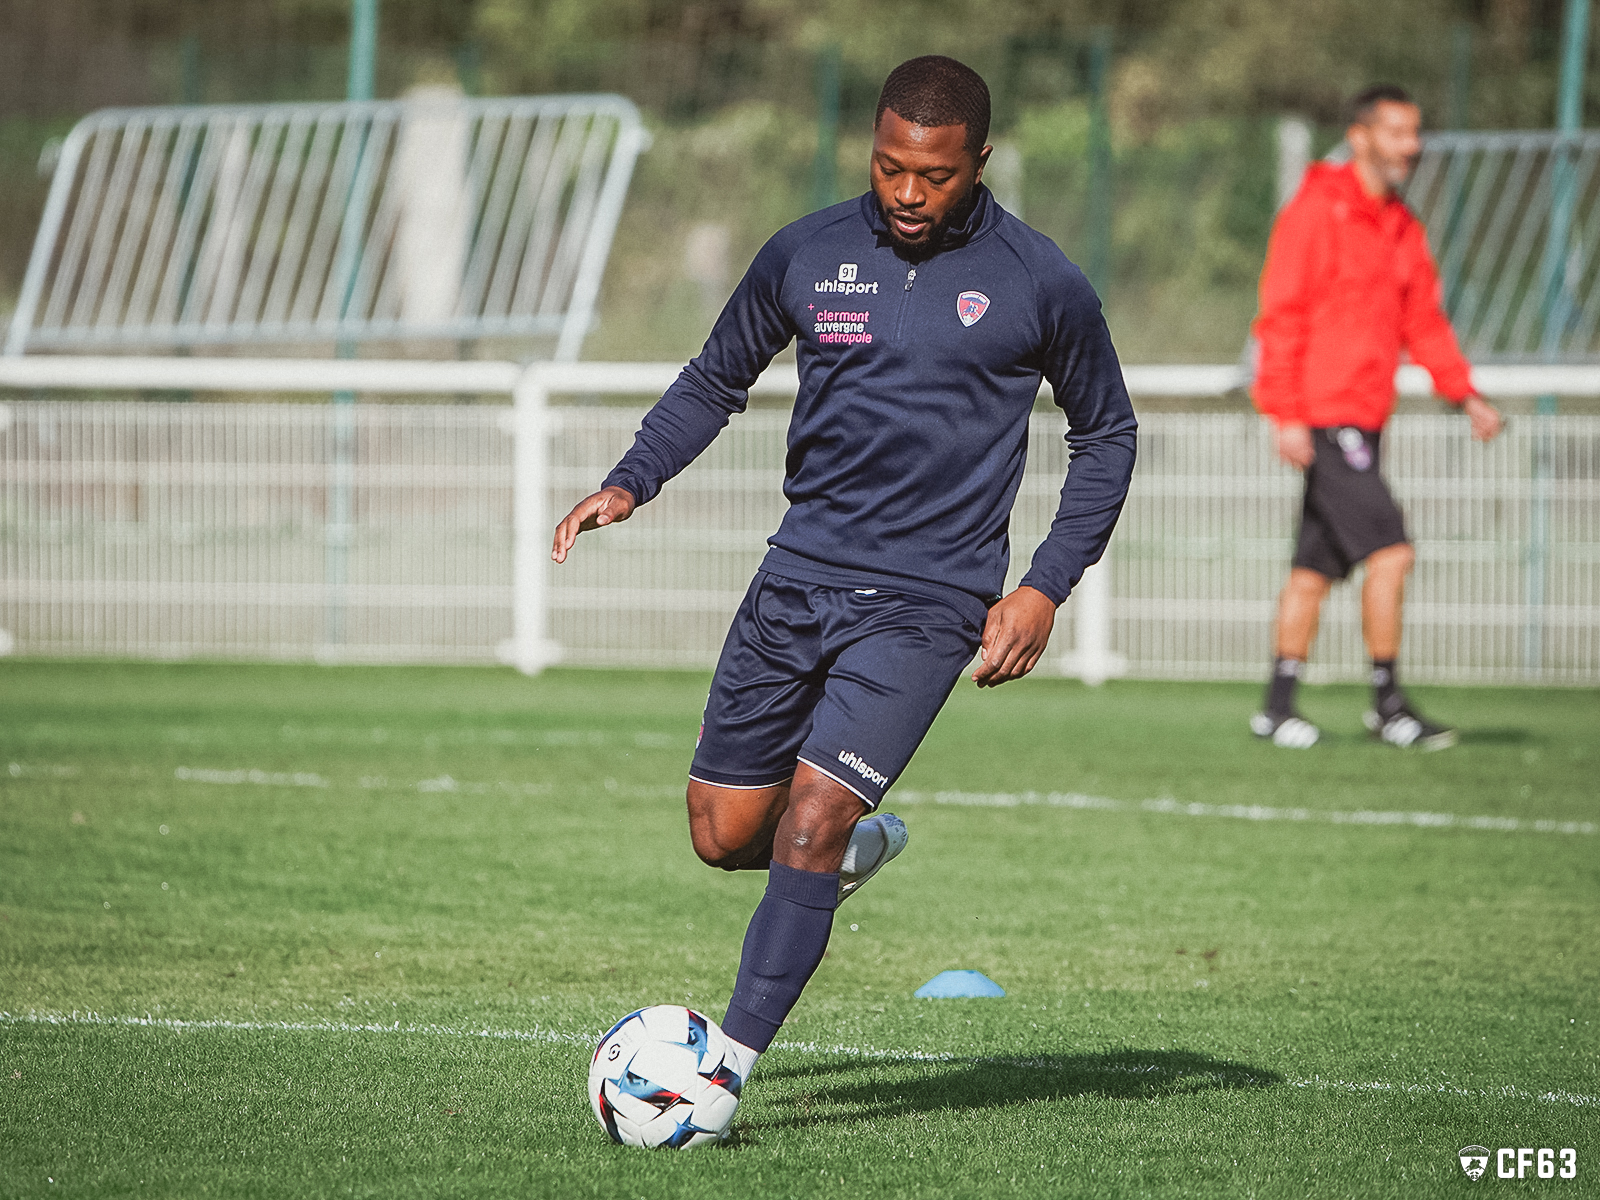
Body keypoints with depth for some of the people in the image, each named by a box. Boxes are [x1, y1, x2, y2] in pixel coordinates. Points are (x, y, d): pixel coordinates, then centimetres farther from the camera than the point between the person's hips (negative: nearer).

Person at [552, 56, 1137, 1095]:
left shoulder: (1039, 284, -5)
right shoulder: (808, 255, 2)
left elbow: (1106, 434, 7)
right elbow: (718, 378, 17)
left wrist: (1046, 591, -2)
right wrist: (632, 482, 1)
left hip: (927, 604, -4)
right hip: (800, 574, 4)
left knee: (810, 821, -18)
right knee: (724, 835, 5)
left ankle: (731, 1067, -11)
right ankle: (864, 850, 38)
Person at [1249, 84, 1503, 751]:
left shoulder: (1402, 229, 16)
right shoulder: (1316, 213, -10)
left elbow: (1423, 320, 18)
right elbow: (1281, 315, -13)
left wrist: (1464, 394, 4)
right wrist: (1286, 413, -19)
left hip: (1362, 419, 8)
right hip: (1322, 417, -8)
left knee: (1317, 566, 10)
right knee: (1390, 551, -13)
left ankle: (1278, 706, 16)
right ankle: (1388, 706, -7)